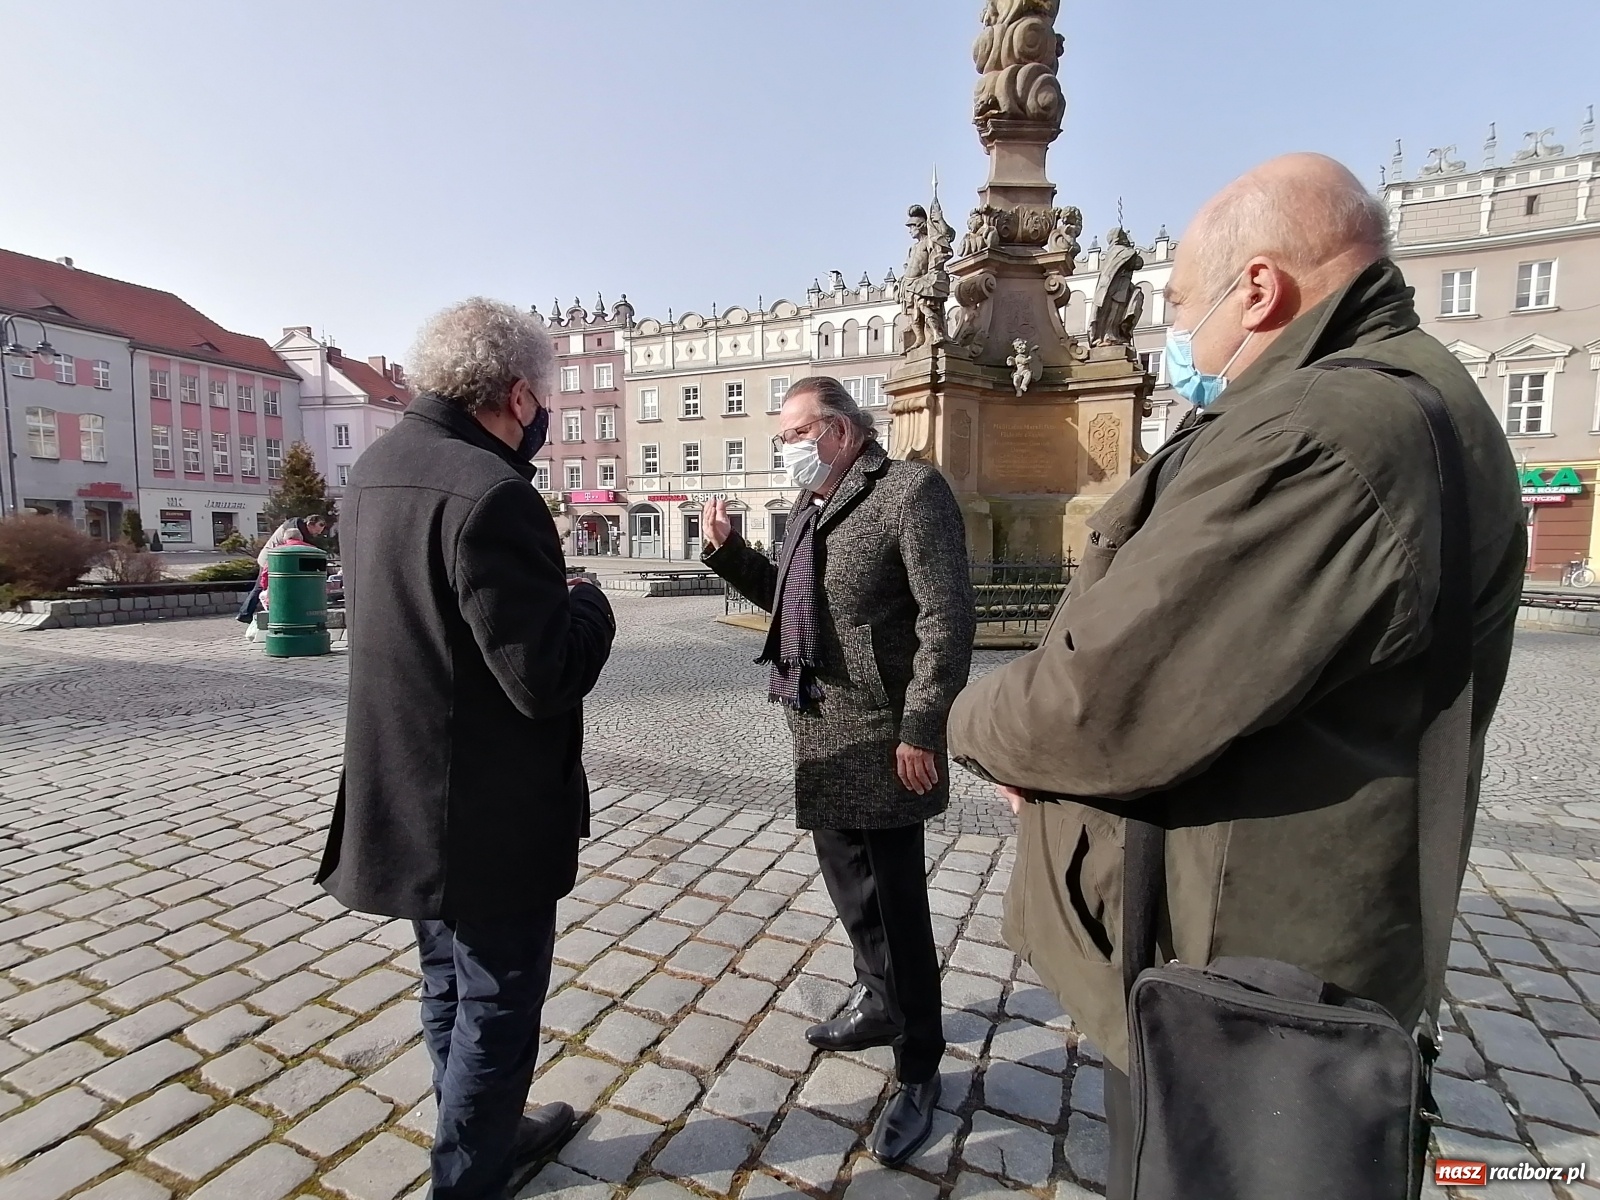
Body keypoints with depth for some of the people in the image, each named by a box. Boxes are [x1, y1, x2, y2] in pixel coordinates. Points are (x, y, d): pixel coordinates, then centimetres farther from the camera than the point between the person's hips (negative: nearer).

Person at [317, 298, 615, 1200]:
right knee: (499, 1002, 10)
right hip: (490, 814, -9)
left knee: (452, 985, 24)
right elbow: (548, 678, -26)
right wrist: (589, 603, -8)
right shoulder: (488, 492, -25)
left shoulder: (380, 466, 4)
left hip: (409, 797, 10)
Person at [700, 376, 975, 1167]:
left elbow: (947, 618, -18)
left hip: (880, 739, -8)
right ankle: (878, 1002, 45)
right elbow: (787, 598, 21)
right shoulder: (809, 508, 13)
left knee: (896, 906, 3)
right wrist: (728, 552, 7)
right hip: (819, 733, 8)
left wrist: (921, 729, -20)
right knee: (849, 887, 22)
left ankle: (919, 1072, 23)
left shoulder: (910, 490, -13)